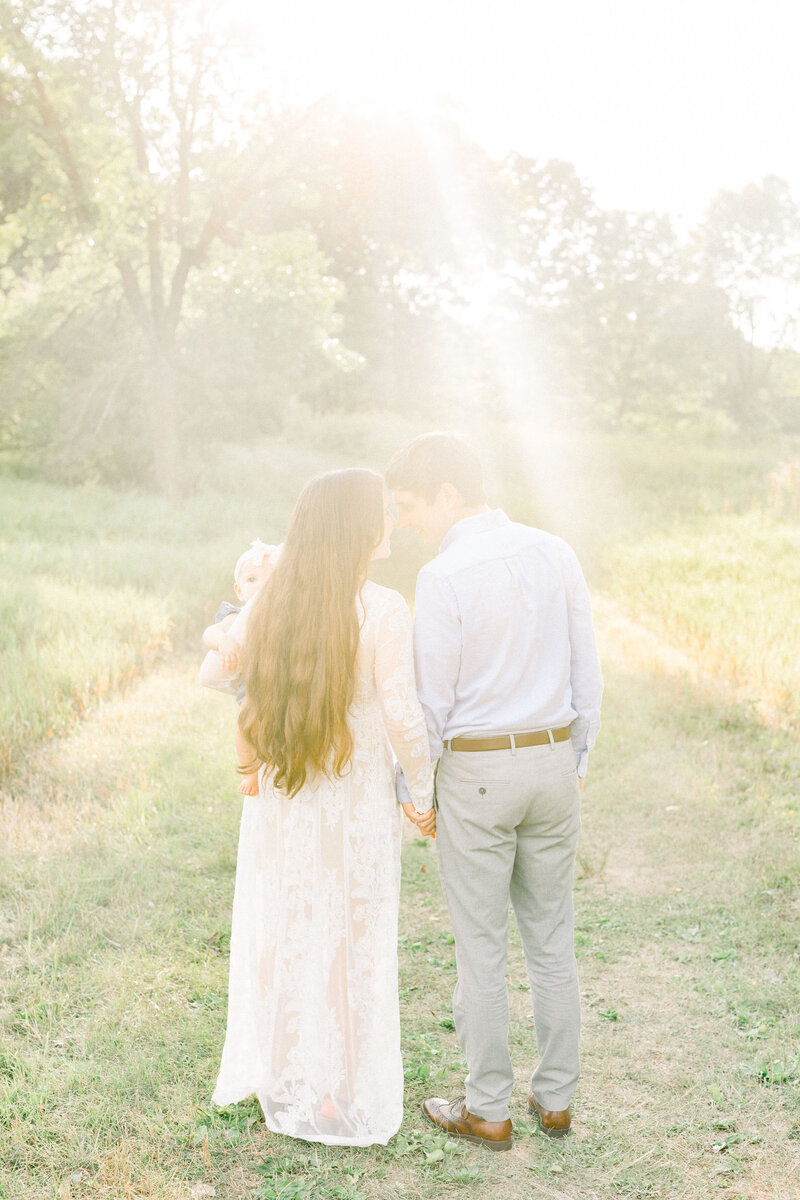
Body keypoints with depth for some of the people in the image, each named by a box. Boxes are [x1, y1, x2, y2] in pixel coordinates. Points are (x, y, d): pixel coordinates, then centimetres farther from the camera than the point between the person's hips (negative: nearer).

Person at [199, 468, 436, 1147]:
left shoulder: (269, 602, -5)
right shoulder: (383, 611, -20)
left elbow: (211, 675, 8)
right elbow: (403, 717, -20)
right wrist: (422, 793, -5)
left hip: (277, 801, 4)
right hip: (357, 803, -4)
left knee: (281, 930, 19)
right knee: (350, 940, 11)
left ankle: (276, 1075, 35)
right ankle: (344, 1096, 25)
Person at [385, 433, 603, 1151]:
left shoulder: (443, 578, -15)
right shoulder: (555, 554, 2)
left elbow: (431, 700, -11)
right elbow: (587, 672, 6)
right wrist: (578, 760, 16)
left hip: (475, 771, -5)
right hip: (553, 760, 5)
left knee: (482, 946, 6)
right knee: (552, 938, 15)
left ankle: (488, 1111, 18)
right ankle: (556, 1098, 26)